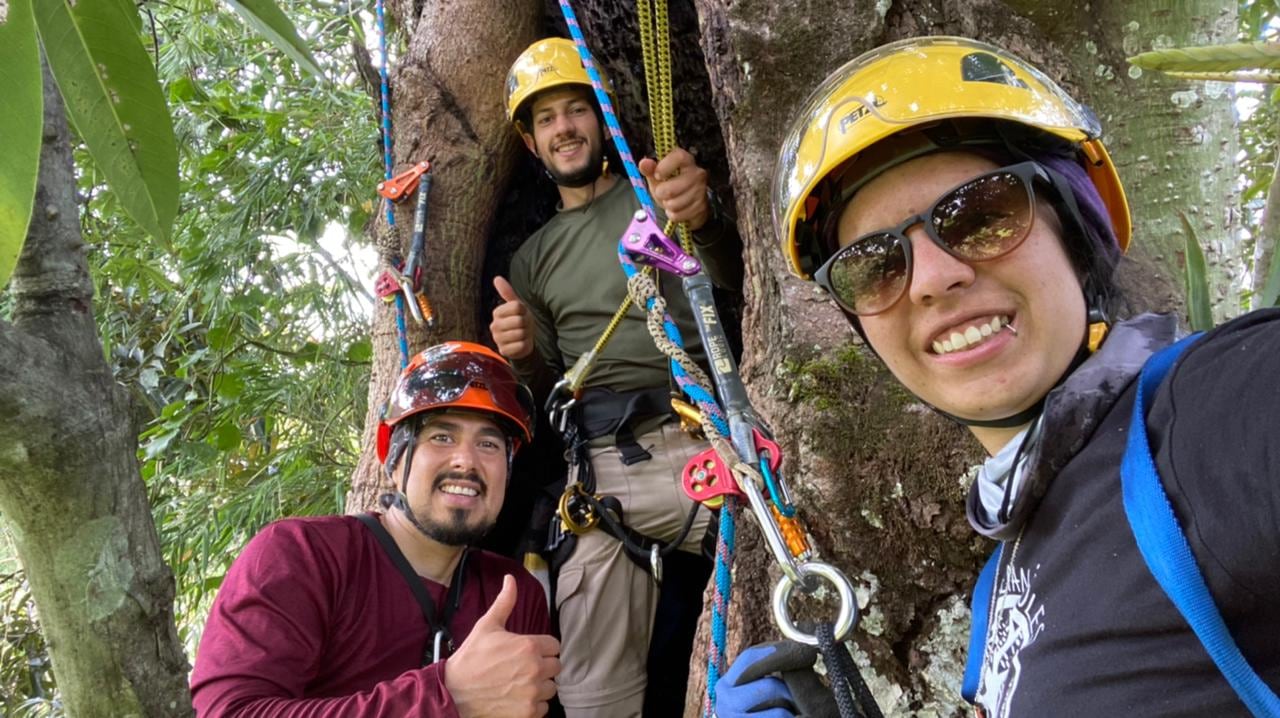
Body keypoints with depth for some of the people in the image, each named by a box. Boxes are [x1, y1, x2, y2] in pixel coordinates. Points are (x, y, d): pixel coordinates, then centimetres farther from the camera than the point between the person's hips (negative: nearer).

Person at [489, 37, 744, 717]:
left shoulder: (663, 190, 11)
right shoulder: (532, 259, 20)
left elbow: (737, 278, -8)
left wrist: (702, 218, -31)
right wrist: (524, 358, -3)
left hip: (699, 439, -2)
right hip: (601, 473, 3)